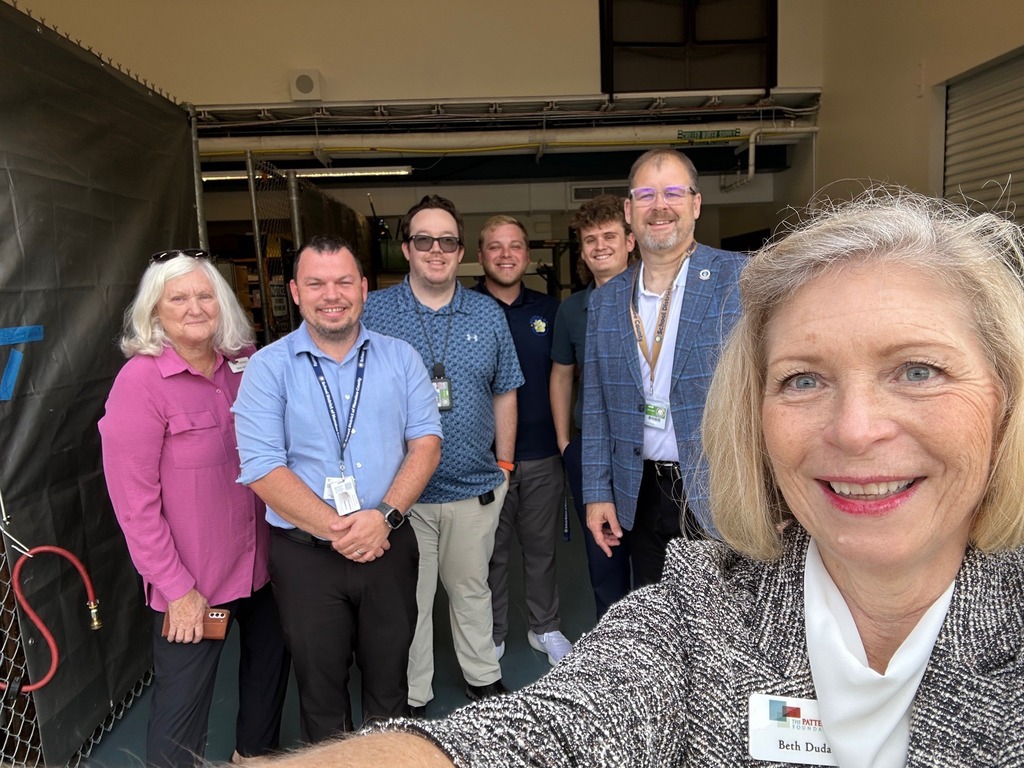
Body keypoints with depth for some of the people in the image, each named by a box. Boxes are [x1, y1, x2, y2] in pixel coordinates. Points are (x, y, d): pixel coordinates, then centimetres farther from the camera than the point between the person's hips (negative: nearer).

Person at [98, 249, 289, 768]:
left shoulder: (245, 363, -2)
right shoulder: (140, 381, -16)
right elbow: (134, 501, -16)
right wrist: (176, 588, -14)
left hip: (260, 561, 6)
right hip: (192, 579, -6)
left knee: (270, 661, 23)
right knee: (182, 703, 8)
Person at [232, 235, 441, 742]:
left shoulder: (400, 358, 2)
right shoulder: (268, 368, -5)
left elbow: (426, 440, -2)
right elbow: (262, 468, -12)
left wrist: (385, 515, -16)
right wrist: (337, 529, -16)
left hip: (390, 547, 2)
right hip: (305, 554, -1)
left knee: (389, 677, 17)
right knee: (320, 686, 17)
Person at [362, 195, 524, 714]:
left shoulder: (488, 315, 3)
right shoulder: (372, 311, -4)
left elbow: (504, 395, 10)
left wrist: (504, 464, 8)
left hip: (474, 486, 2)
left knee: (471, 586, 19)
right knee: (408, 598, 11)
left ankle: (483, 677, 40)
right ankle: (410, 699, 31)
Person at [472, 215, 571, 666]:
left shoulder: (548, 310, 6)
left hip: (542, 455, 3)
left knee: (541, 547, 16)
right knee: (490, 552, 11)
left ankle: (545, 628, 34)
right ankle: (491, 634, 30)